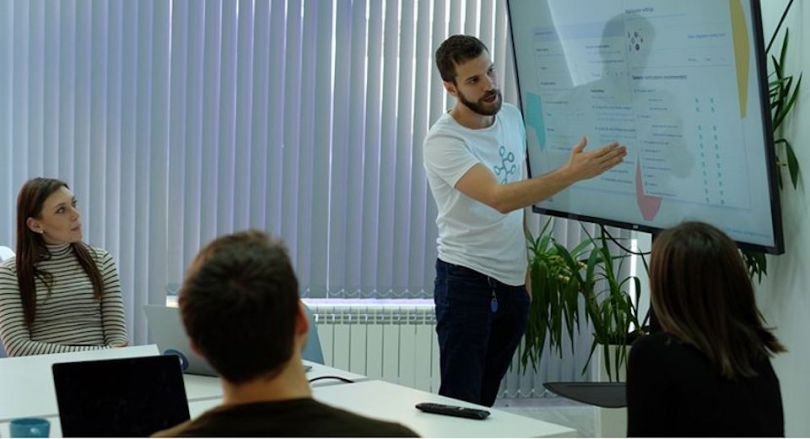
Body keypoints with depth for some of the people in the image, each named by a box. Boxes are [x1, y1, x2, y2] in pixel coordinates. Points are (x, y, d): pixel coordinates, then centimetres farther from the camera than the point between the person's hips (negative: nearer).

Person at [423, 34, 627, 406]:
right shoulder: (443, 141, -19)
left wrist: (529, 260, 13)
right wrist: (572, 173, -41)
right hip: (467, 281, -6)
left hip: (513, 281, 6)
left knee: (485, 400, 13)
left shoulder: (512, 117, 4)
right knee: (460, 401, -7)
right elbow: (499, 198, -33)